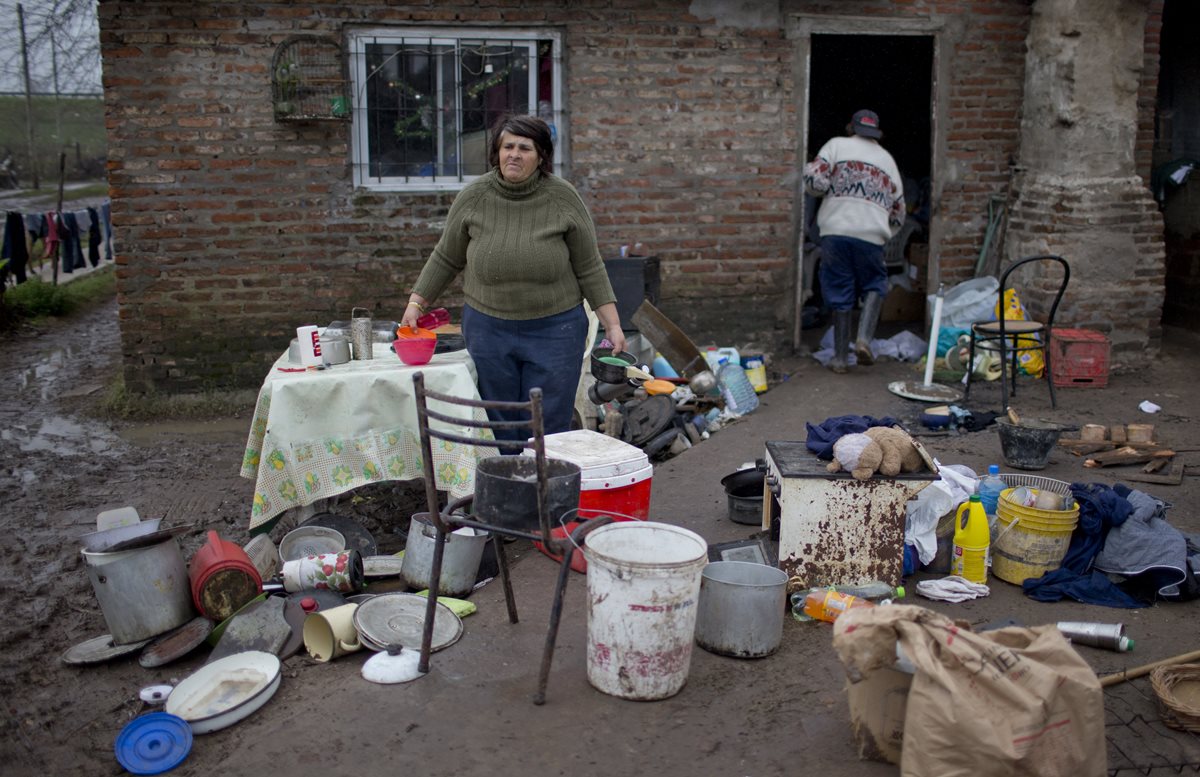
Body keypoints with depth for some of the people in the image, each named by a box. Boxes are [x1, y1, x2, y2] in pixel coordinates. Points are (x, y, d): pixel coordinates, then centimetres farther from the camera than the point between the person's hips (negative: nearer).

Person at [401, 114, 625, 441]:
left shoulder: (563, 198, -7)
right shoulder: (473, 197, -3)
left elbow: (589, 268, -2)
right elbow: (446, 258, 8)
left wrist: (612, 324, -5)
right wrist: (416, 303, 6)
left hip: (554, 330, -2)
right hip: (488, 329, 2)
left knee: (550, 428, 2)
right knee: (498, 428, 9)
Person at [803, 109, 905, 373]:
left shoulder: (836, 145, 10)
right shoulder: (887, 159, 21)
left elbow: (816, 182, -4)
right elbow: (898, 210, 21)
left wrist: (809, 171, 18)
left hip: (835, 230, -1)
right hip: (871, 234, 1)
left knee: (840, 294, 7)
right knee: (875, 286, 19)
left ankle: (840, 357, 10)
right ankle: (864, 338, -3)